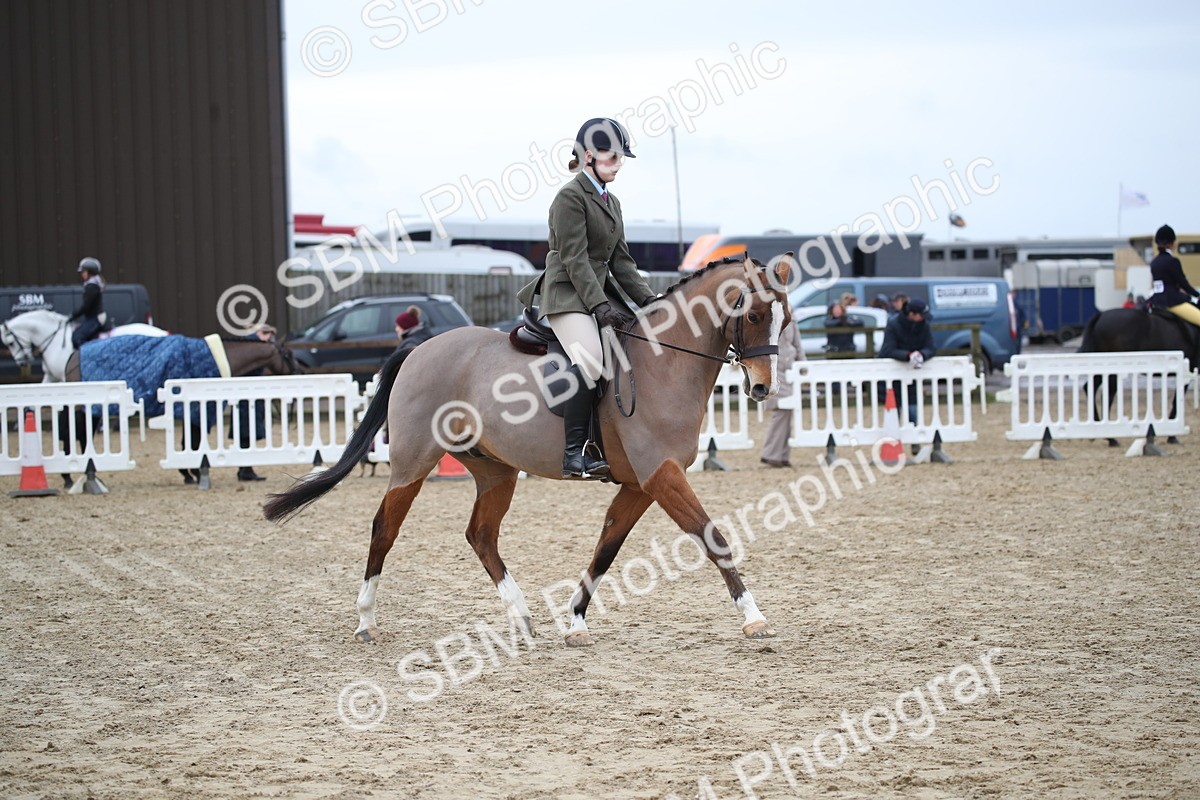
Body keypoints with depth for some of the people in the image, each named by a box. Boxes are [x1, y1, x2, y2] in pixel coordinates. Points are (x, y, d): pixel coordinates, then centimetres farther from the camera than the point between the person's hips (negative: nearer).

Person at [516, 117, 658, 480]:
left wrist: (648, 299, 7)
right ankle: (575, 454, -34)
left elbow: (620, 260, 19)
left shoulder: (611, 202, 20)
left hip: (600, 291, 10)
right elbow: (575, 259, -15)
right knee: (590, 358, -31)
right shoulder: (571, 197, -7)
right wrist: (599, 305, -23)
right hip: (567, 293, -10)